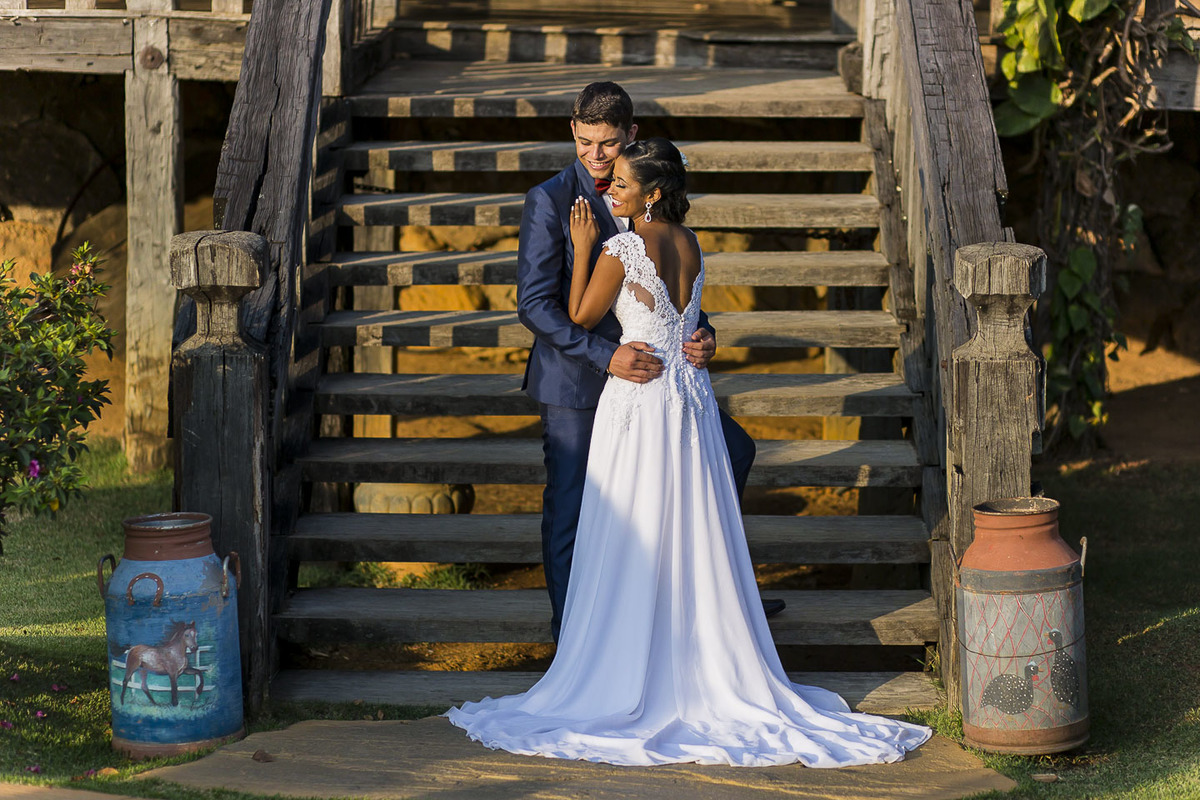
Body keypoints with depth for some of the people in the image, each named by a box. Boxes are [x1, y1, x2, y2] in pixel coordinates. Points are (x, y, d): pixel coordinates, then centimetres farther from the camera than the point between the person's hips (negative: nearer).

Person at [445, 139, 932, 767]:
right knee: (695, 549, 11)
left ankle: (625, 685, 6)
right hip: (692, 401, 7)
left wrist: (582, 248, 0)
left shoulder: (620, 249, -16)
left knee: (631, 552, 1)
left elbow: (582, 318, -4)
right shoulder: (689, 243, 5)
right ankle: (708, 674, 15)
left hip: (637, 403, -6)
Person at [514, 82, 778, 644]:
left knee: (732, 450, 11)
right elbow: (534, 305, -18)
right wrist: (606, 355, -29)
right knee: (569, 507, 4)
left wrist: (701, 331, -10)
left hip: (648, 366, 6)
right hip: (575, 381, -6)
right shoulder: (549, 202, -14)